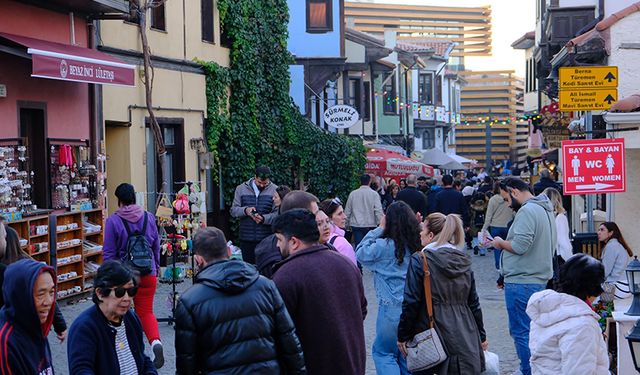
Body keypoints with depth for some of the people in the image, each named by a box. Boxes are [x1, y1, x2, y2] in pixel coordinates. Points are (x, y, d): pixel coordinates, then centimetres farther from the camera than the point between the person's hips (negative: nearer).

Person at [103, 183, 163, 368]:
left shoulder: (113, 221, -12)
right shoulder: (149, 217, 0)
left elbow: (108, 253, -9)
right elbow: (156, 246, 9)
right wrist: (156, 267, 24)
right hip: (148, 274, 3)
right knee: (146, 312, 9)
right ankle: (155, 341, -16)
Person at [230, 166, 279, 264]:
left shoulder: (275, 190, 1)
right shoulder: (241, 189, 9)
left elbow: (277, 214, -6)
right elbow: (233, 210, 6)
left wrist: (263, 218, -23)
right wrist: (245, 210, -15)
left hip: (267, 238, -2)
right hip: (246, 239, 2)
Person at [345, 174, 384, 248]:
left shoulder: (353, 194, 3)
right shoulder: (374, 194, -3)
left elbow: (347, 211, 9)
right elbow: (378, 211, -9)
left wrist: (347, 224, 20)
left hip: (356, 225, 1)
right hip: (370, 225, -1)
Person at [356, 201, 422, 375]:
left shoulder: (384, 246, -13)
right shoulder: (419, 245, -2)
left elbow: (361, 254, 0)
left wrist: (379, 229, 1)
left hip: (392, 310, -5)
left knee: (382, 352, 9)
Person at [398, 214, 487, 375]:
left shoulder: (419, 260, -8)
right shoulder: (464, 261, 8)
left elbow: (411, 303, -11)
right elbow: (473, 303, 13)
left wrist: (403, 336, -3)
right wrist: (481, 336, 21)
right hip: (465, 339, 4)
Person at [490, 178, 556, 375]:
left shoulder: (527, 211, -17)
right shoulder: (546, 209, 16)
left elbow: (520, 246, -24)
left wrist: (501, 243, -7)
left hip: (521, 283, -10)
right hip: (539, 279, 10)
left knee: (521, 331, -3)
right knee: (532, 329, 17)